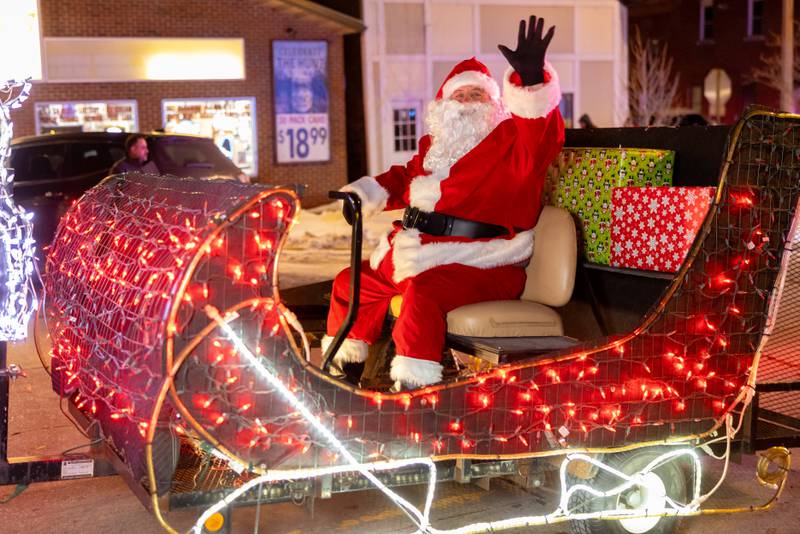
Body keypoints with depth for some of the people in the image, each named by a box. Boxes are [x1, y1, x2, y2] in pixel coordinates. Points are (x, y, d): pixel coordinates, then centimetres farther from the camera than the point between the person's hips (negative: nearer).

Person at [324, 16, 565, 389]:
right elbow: (405, 180, 34)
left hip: (480, 267, -8)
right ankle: (342, 360, 30)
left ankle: (413, 385, -33)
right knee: (353, 282, 14)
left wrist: (531, 78, -39)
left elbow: (540, 130, -21)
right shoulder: (434, 146, 21)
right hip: (416, 256, 9)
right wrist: (365, 193, 17)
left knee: (424, 293, -36)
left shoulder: (513, 139, 0)